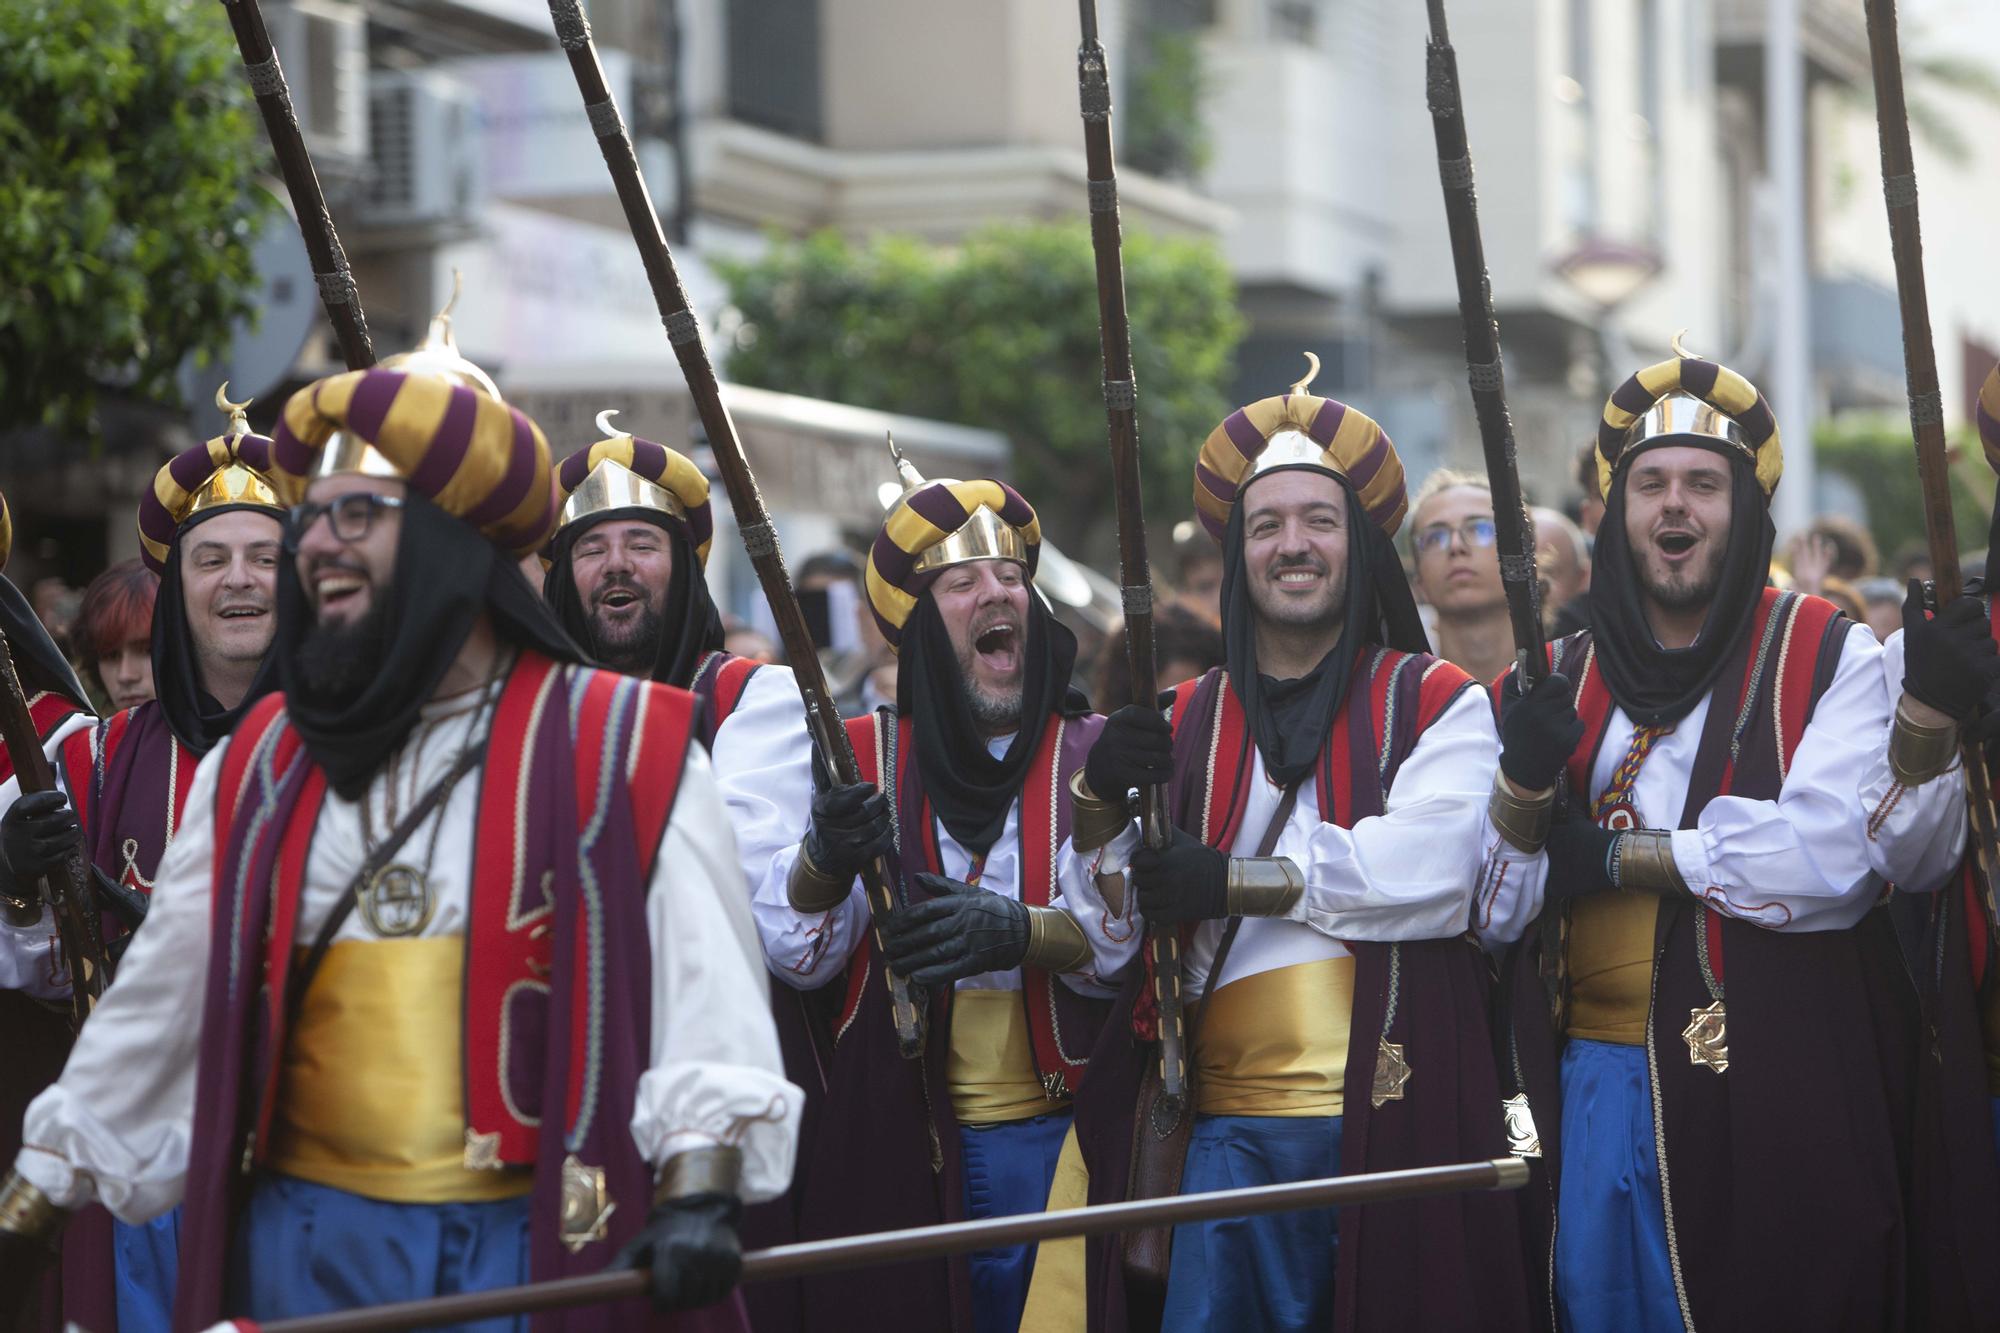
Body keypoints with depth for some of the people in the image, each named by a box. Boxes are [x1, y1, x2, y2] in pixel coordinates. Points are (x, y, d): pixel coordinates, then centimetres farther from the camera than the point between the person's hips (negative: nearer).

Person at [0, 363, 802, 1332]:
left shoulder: (626, 750, -2)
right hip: (307, 1247, 4)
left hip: (542, 1251, -4)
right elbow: (152, 1010, 16)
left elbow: (709, 994, -9)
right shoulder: (257, 767, 12)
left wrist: (698, 1196, -23)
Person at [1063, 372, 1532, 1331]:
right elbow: (1111, 942, 9)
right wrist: (1101, 809, -10)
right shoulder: (1189, 722, 14)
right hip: (1229, 1135, 2)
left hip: (1390, 1119, -2)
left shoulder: (1436, 704, 6)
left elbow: (1429, 873, -13)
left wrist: (1234, 878, -12)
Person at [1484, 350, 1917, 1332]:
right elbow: (1490, 908, 9)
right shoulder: (1561, 681, 13)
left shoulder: (1828, 657, -1)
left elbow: (1832, 856, -17)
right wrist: (1522, 784, -12)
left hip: (1768, 1094, -4)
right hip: (1591, 1090, 4)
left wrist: (1612, 855, -10)